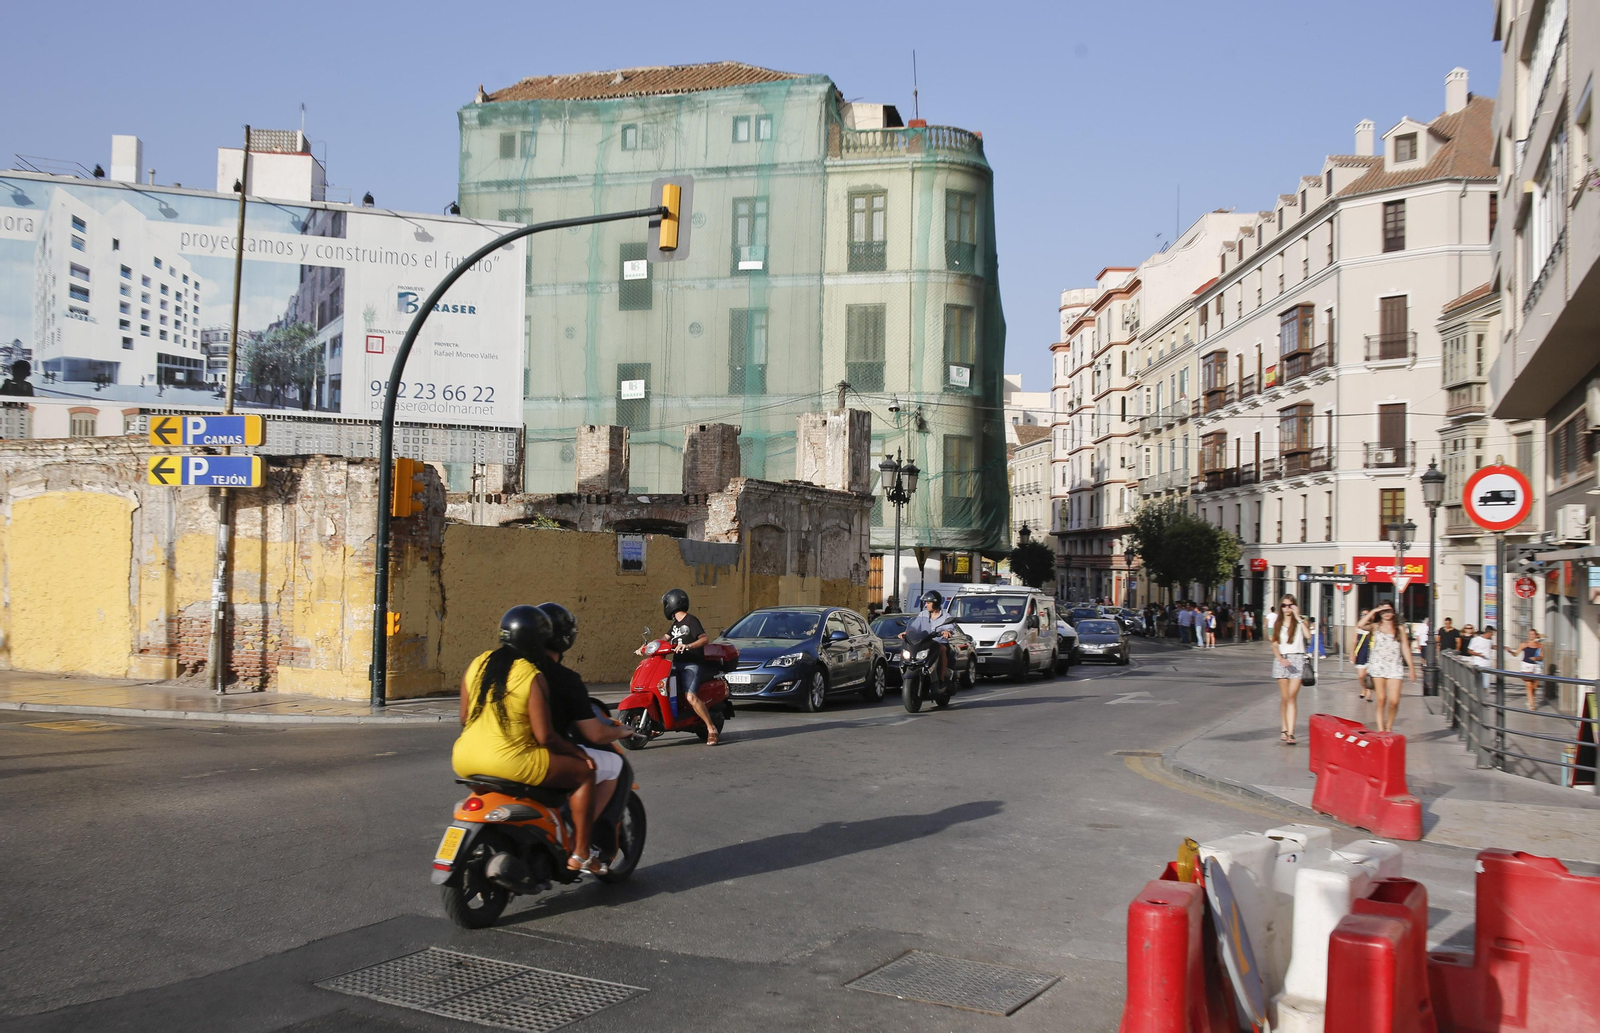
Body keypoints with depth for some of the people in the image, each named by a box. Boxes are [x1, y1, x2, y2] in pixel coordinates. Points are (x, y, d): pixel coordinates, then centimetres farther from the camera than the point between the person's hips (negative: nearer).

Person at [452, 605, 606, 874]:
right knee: (584, 772, 8)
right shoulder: (533, 676, -12)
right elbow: (544, 736, -13)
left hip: (465, 761, 7)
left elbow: (465, 719, 14)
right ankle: (580, 854, 10)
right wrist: (580, 753, 1)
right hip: (509, 762, -7)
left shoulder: (477, 665, 6)